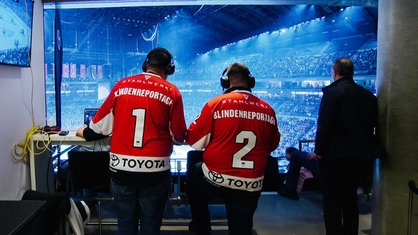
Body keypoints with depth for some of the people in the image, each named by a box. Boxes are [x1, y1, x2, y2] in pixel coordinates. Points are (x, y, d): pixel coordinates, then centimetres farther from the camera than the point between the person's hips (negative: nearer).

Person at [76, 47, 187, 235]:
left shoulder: (122, 85, 4)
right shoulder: (171, 92, -2)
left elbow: (101, 123, 11)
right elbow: (179, 137, 1)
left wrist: (86, 133, 32)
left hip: (121, 167, 3)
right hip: (154, 170, -2)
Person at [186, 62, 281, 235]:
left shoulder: (216, 103, -9)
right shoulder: (268, 110, 0)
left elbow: (195, 142, -3)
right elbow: (273, 145, 15)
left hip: (215, 179, -2)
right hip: (251, 185, 2)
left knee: (194, 173, 29)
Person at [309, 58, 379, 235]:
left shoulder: (333, 92, -10)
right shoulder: (369, 95, 9)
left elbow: (324, 125, -16)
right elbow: (374, 126, 12)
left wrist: (318, 150, -9)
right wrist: (367, 150, 18)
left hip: (335, 155, -6)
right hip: (361, 157, 7)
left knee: (331, 202, 3)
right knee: (350, 200, 18)